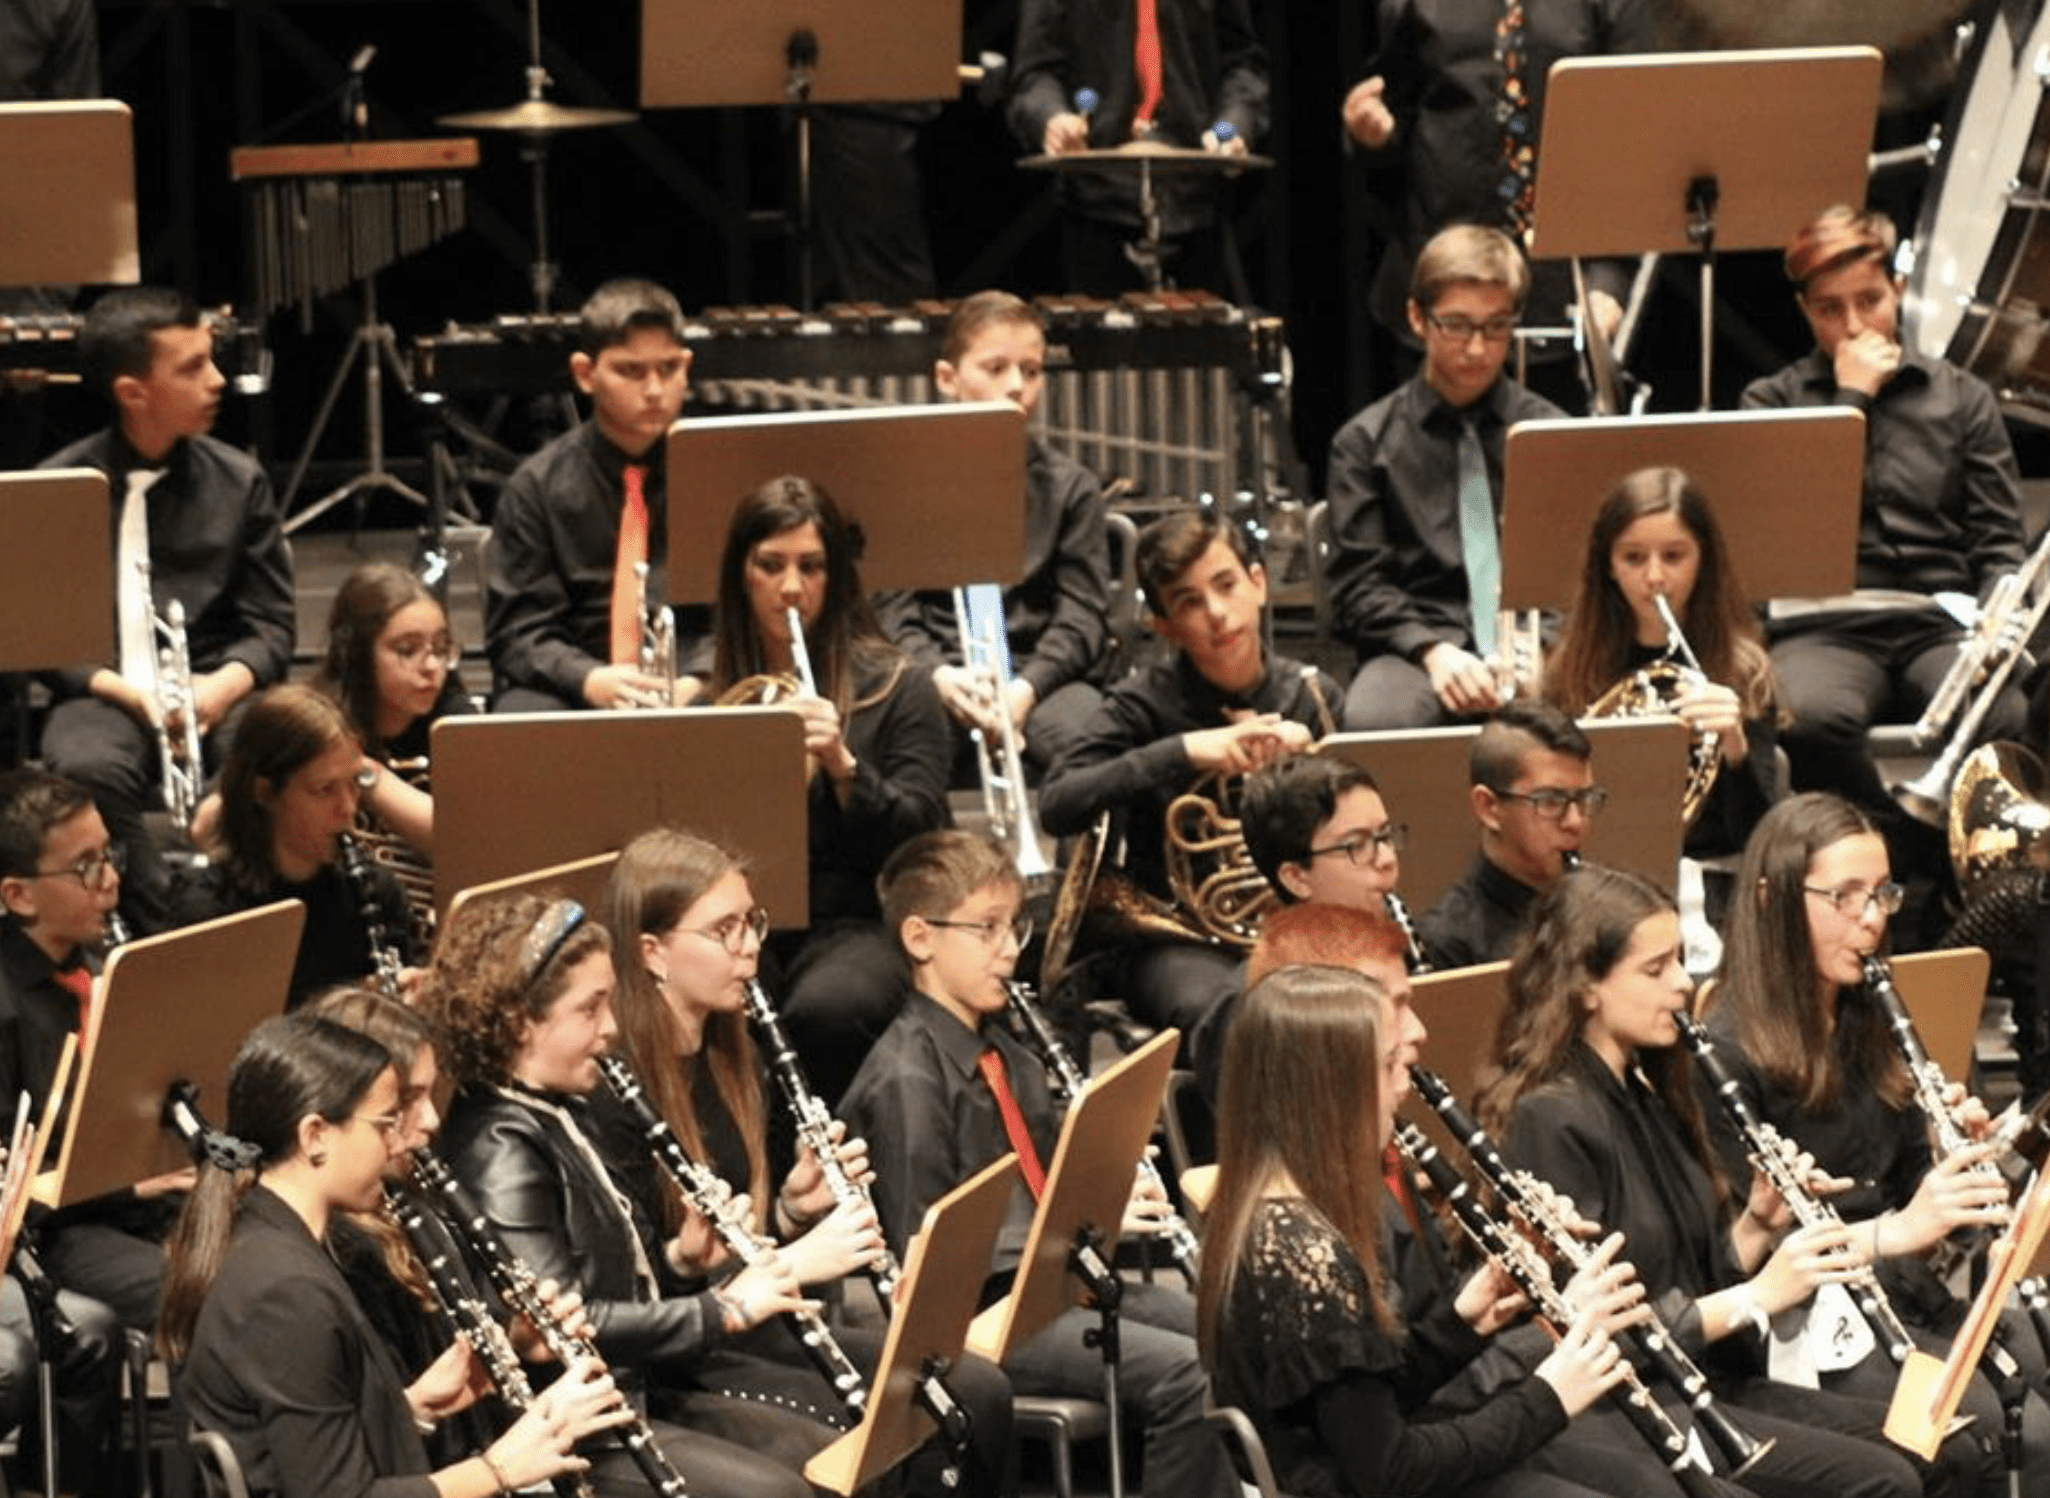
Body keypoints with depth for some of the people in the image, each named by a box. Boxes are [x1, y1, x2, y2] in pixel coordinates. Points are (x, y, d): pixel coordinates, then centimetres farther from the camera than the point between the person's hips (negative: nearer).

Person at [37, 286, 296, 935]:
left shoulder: (239, 481, 11)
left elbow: (270, 625, 9)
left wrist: (226, 683, -14)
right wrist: (125, 692, -15)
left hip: (217, 693, 2)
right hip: (106, 694, -1)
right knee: (89, 770, -37)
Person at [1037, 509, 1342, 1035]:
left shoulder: (1311, 697, 3)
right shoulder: (1144, 704, -6)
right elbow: (1056, 807, -19)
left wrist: (1304, 755, -14)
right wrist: (1184, 751, -25)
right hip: (1178, 942, -3)